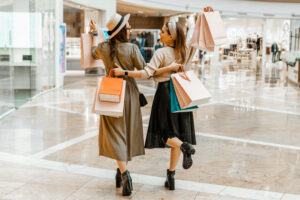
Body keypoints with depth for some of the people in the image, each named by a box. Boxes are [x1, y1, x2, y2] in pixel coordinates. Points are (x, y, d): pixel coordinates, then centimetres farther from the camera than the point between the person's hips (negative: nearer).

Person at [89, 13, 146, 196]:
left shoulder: (103, 48, -6)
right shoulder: (132, 48, -15)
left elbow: (94, 53, 18)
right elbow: (143, 70, -7)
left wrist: (94, 34, 29)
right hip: (129, 92, -1)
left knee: (115, 133, 3)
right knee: (128, 131, 14)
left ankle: (124, 174, -11)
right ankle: (122, 172, 25)